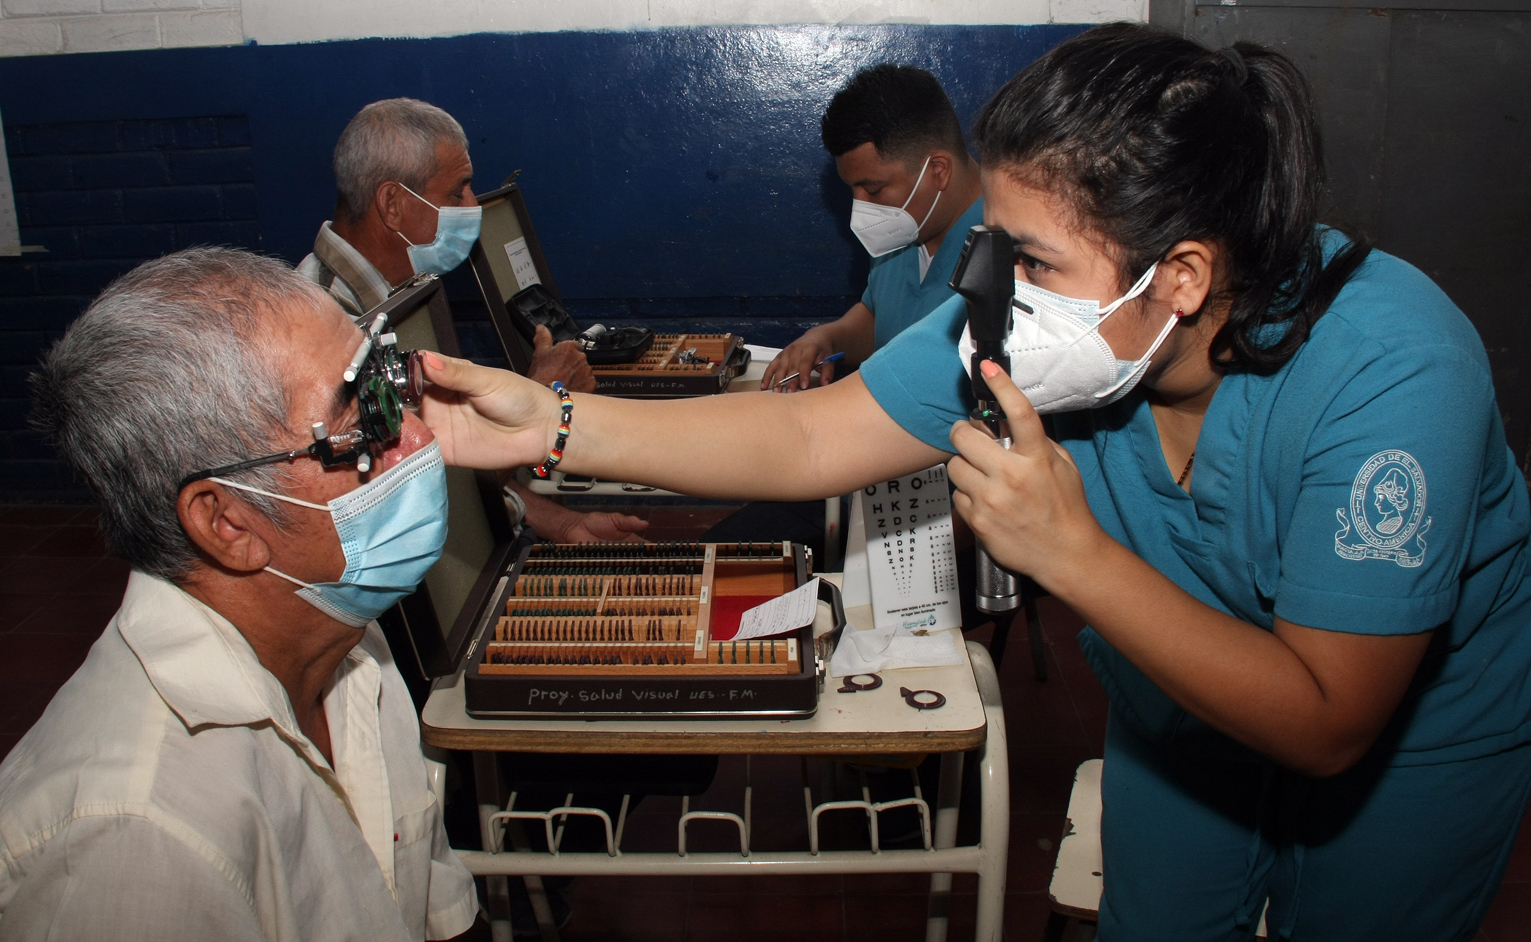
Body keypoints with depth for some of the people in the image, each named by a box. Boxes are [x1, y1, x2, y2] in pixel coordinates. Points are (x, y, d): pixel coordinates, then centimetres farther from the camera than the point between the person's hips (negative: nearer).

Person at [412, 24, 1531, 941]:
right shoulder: (1021, 314, -26)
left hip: (1413, 730, -3)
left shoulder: (1387, 372, -39)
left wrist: (1072, 553, -46)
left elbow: (1324, 721, -36)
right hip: (1182, 690, 4)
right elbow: (805, 438, -20)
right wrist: (550, 424, -29)